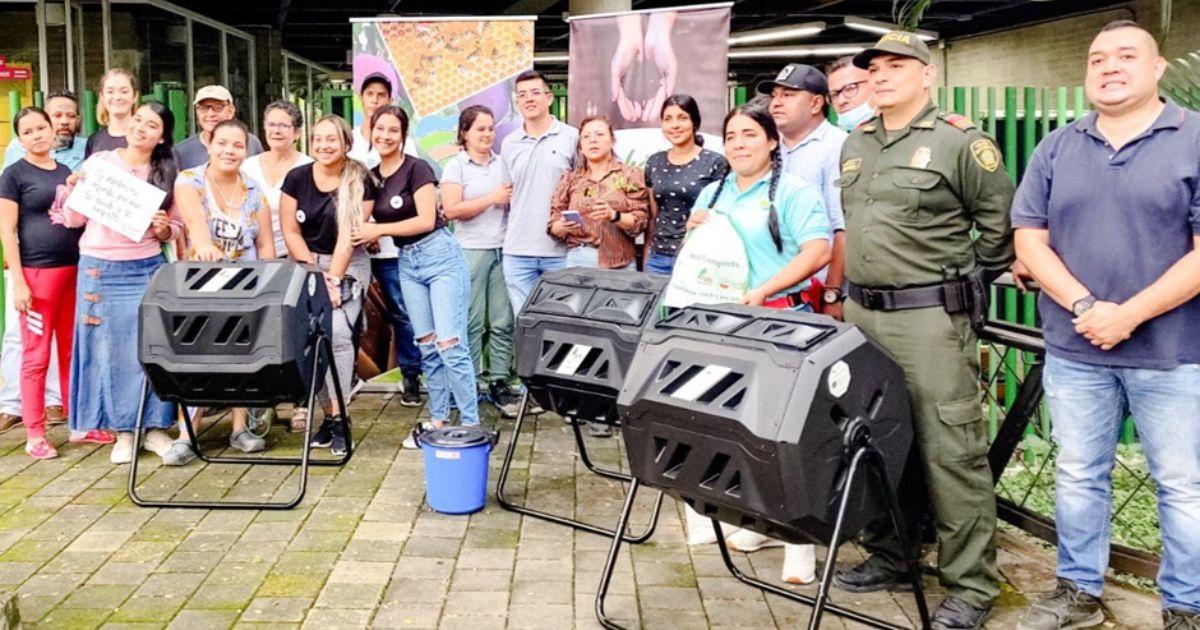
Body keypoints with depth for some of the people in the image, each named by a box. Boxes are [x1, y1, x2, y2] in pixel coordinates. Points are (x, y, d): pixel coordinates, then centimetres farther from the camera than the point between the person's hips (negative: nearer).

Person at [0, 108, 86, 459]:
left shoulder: (67, 172, 13)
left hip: (74, 270, 5)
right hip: (37, 272, -5)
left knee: (74, 351, 11)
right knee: (36, 355, -1)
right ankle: (35, 435, 6)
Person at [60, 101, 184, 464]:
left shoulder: (167, 174, 6)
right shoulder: (98, 163, 2)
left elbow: (176, 228, 7)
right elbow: (74, 219, 4)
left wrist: (164, 229, -15)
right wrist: (72, 190, -14)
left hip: (147, 268, 1)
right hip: (100, 269, 0)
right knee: (108, 349, 4)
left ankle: (154, 427, 12)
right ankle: (123, 430, 13)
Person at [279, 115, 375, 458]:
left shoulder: (361, 182, -7)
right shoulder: (297, 178, -1)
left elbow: (348, 236, -11)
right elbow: (291, 231, 0)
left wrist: (333, 279, -16)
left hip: (348, 265, -2)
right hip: (305, 263, 2)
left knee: (337, 332, -20)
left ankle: (337, 416, -12)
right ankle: (332, 414, 2)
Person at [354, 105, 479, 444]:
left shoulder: (417, 168, -10)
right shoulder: (372, 176, 10)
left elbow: (426, 220, -16)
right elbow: (375, 220, 18)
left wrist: (380, 230, -12)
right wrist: (368, 235, -3)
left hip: (440, 255, -7)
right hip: (407, 262, 7)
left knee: (451, 346, -10)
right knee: (427, 346, 10)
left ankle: (471, 425, -4)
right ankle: (439, 421, 18)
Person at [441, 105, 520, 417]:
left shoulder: (502, 163, 13)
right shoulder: (455, 166, 2)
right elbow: (451, 210, -10)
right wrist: (493, 198, -9)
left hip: (504, 249, 4)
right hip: (471, 251, -3)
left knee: (503, 322, 1)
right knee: (472, 323, -1)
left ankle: (499, 383, 6)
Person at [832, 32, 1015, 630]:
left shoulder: (959, 141, -7)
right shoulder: (855, 144, 14)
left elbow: (1002, 221, -4)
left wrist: (966, 277, 3)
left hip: (930, 318, -7)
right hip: (860, 313, 7)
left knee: (950, 451, -5)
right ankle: (888, 557, 29)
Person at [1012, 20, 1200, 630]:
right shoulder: (1056, 149, 7)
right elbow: (1029, 238, 2)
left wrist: (1129, 315, -16)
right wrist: (1085, 307, -11)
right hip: (1074, 350, 3)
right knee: (1078, 477, 13)